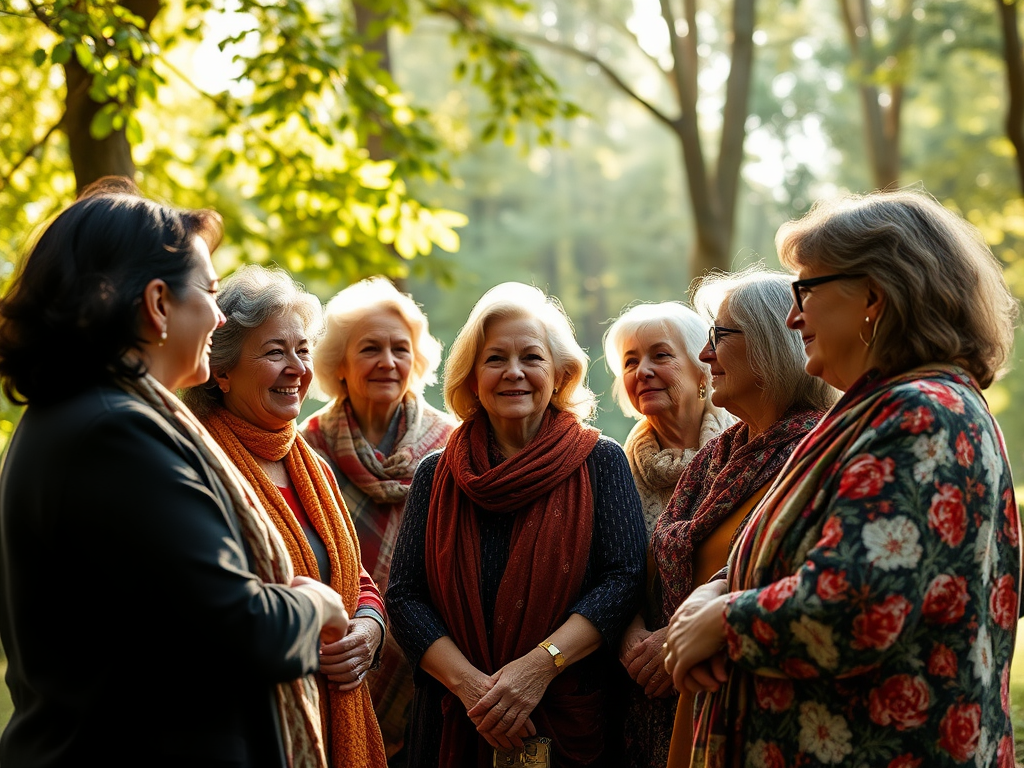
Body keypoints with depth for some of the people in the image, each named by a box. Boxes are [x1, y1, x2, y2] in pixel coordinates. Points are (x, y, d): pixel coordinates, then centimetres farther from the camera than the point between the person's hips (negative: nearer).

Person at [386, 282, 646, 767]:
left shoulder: (600, 462, 0)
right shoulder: (436, 476, 3)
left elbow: (625, 578, -9)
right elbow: (404, 597, -2)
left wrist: (540, 664, -20)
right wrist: (469, 684, -17)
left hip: (573, 719, -1)